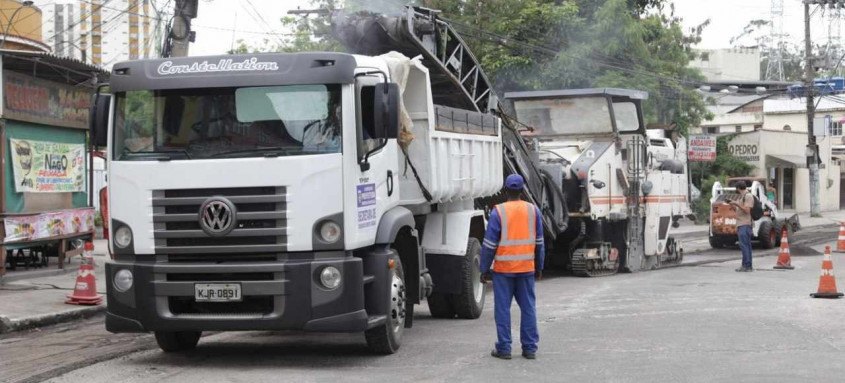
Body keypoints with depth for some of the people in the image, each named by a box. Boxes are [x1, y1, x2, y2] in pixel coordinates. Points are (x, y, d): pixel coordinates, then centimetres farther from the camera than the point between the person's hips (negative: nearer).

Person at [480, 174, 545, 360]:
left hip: (503, 269, -3)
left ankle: (504, 348, 5)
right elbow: (539, 243, 10)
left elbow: (489, 245, -8)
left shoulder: (498, 212, -8)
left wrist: (484, 269, 0)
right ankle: (530, 348, 11)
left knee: (503, 308, 3)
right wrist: (539, 267, 19)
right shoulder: (533, 210, 4)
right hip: (527, 268, 3)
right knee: (528, 308, 8)